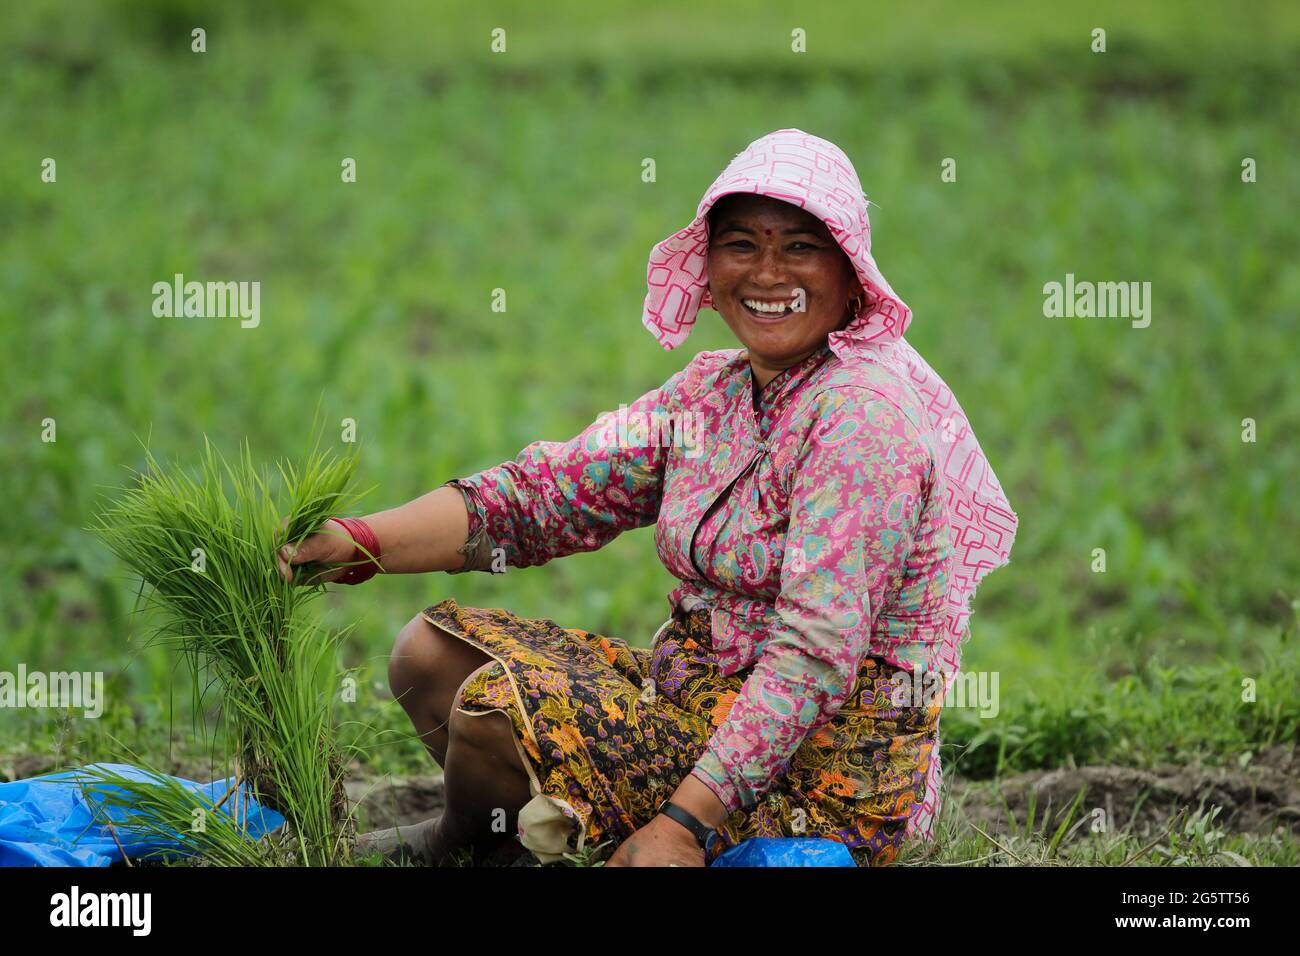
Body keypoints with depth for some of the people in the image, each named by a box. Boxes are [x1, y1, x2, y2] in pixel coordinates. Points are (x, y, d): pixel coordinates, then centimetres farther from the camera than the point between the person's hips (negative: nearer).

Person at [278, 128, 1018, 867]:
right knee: (432, 649, 3)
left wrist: (684, 823, -31)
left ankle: (466, 839, 12)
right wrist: (359, 543, -10)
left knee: (497, 703, -20)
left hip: (830, 767, -9)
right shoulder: (708, 392, 10)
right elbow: (542, 494, 4)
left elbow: (817, 652, -25)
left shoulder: (861, 413, -17)